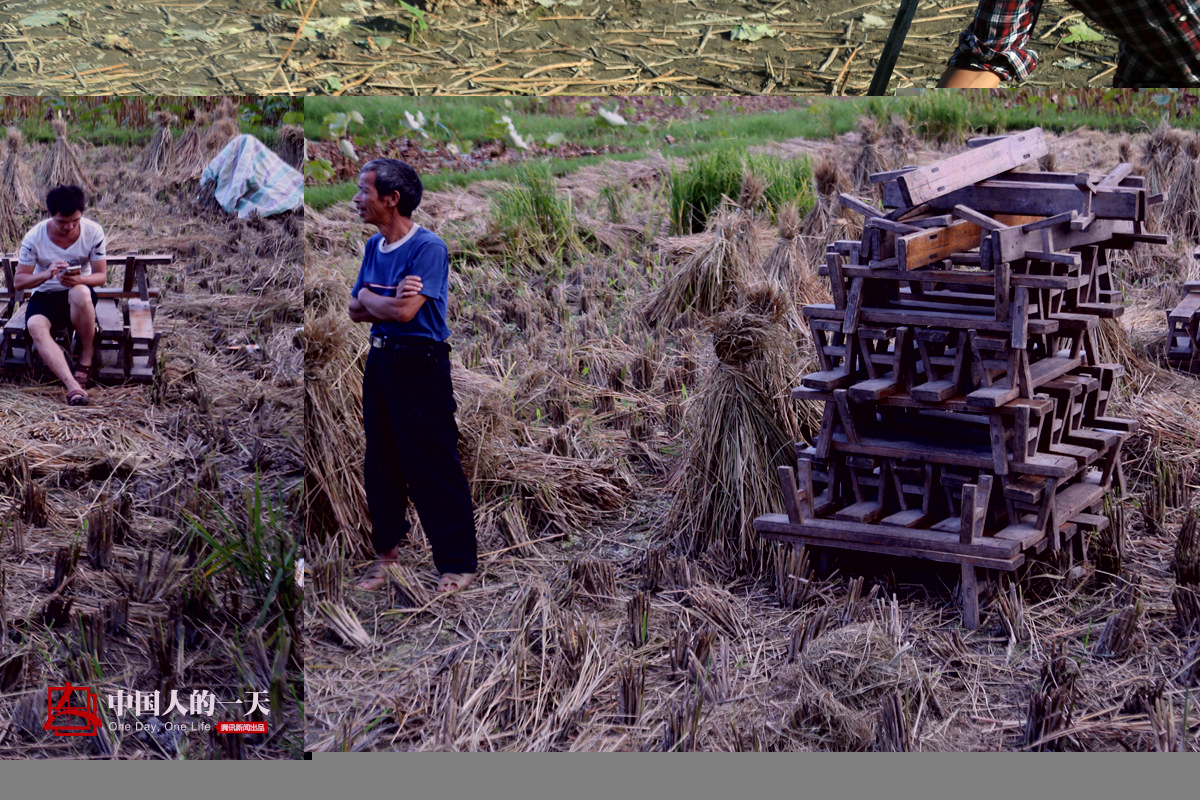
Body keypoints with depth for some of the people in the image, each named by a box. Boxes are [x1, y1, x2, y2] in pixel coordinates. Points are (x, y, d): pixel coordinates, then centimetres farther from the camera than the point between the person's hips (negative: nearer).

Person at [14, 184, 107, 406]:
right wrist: (47, 274, -31)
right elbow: (18, 281, -10)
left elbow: (101, 276, -6)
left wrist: (80, 279, -30)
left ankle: (86, 359, -19)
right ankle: (72, 385, -46)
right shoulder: (34, 237, -13)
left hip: (81, 294, 0)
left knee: (80, 293, -39)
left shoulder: (93, 232, -11)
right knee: (35, 326, -34)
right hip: (44, 296, 0)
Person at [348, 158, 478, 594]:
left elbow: (404, 311, -21)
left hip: (420, 363, -8)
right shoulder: (374, 246, 12)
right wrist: (388, 302, -10)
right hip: (380, 359, 8)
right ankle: (386, 549, 29)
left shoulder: (428, 246, -14)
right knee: (381, 462, 14)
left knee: (433, 467, -4)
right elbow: (356, 310, 10)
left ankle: (458, 563, 5)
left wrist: (369, 297, -3)